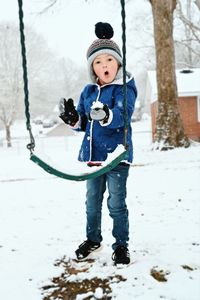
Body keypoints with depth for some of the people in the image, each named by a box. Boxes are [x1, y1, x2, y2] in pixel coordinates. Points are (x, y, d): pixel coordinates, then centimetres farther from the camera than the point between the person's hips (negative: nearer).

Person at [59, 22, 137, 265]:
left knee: (116, 204, 3)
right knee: (92, 202, 17)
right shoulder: (88, 91, 8)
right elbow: (85, 123, 13)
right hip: (92, 155, 6)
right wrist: (73, 119, -10)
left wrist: (106, 115, -49)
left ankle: (121, 244, 21)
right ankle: (93, 239, 36)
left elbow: (122, 116, -27)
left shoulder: (124, 88, -10)